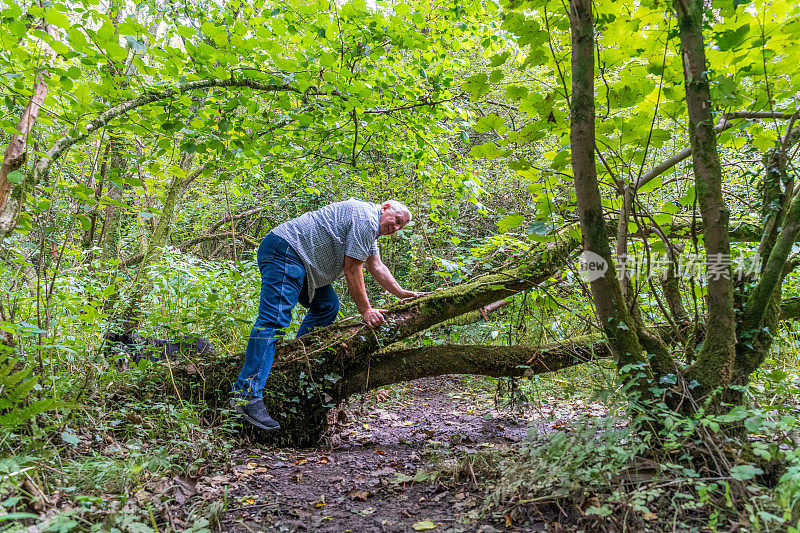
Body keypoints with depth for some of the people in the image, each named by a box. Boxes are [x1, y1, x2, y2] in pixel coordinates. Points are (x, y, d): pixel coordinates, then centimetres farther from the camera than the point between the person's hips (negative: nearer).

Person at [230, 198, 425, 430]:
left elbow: (377, 267, 26)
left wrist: (403, 294, 24)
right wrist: (365, 310, -9)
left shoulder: (369, 228, 23)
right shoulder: (366, 218, -10)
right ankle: (247, 394, -24)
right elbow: (352, 269, -12)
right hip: (285, 252, -11)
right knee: (274, 321, -19)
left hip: (299, 260, 11)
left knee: (327, 306, 15)